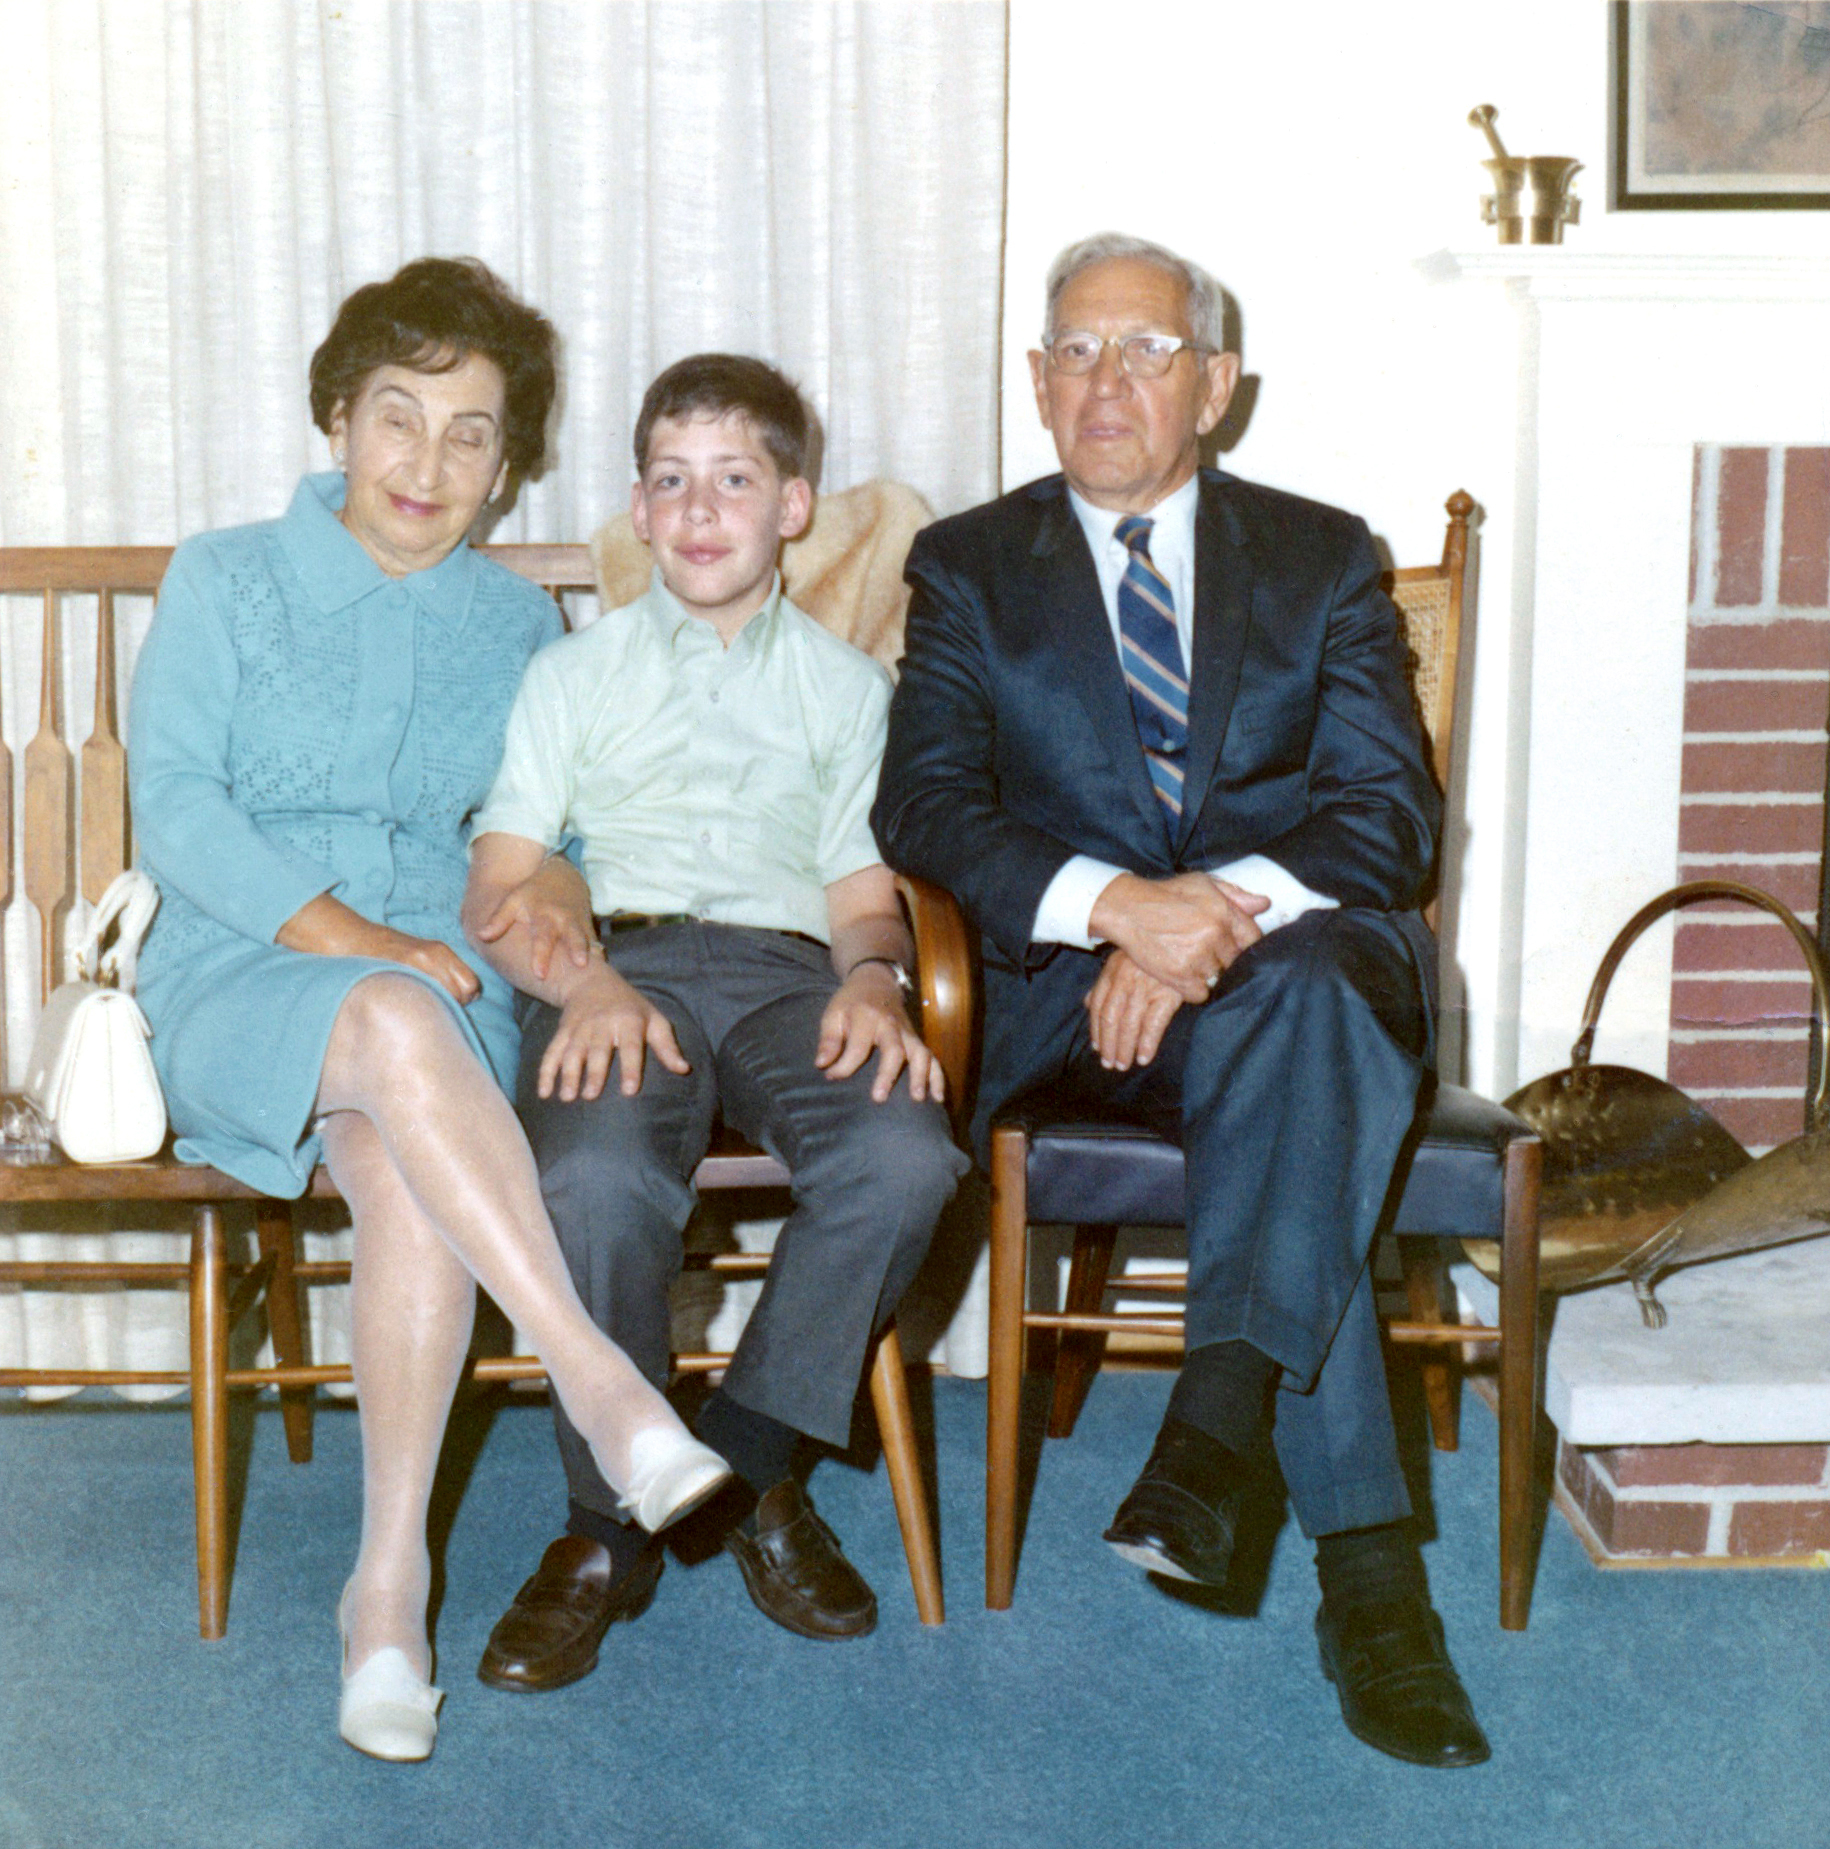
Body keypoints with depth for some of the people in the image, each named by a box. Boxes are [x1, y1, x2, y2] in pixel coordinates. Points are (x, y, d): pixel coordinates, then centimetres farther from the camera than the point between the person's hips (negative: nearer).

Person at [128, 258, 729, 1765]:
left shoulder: (516, 626, 17)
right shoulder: (226, 582, 7)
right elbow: (174, 807, -4)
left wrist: (547, 873, -4)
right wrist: (349, 937, -16)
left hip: (437, 985, 2)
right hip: (237, 982, -2)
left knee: (411, 1175, -34)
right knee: (398, 1023, -38)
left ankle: (391, 1578, -28)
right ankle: (602, 1384, -39)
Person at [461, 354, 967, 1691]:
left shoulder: (846, 686, 25)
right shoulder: (577, 673, 22)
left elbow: (864, 895, 17)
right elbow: (497, 890, 11)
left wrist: (873, 976, -8)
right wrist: (583, 979, -11)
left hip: (789, 968, 1)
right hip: (617, 964, -1)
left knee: (905, 1158, -33)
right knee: (600, 1179, -36)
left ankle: (756, 1467, -12)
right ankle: (612, 1526, -15)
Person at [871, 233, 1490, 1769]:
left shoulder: (1323, 560, 15)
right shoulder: (971, 569, 14)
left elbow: (1390, 812, 2)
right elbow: (923, 807, -2)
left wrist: (1220, 911, -19)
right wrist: (1114, 902, -21)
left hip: (1303, 962, 1)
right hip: (1072, 994, -1)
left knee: (1302, 985, -38)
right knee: (1301, 1132, -33)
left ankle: (1217, 1423, -43)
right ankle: (1368, 1561, -36)